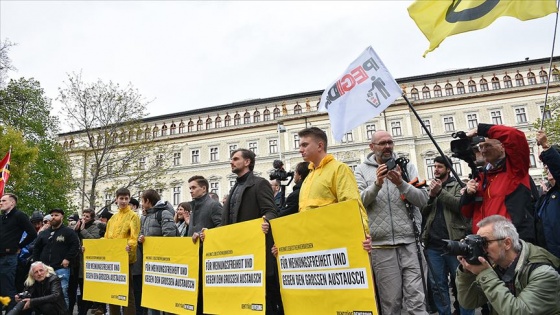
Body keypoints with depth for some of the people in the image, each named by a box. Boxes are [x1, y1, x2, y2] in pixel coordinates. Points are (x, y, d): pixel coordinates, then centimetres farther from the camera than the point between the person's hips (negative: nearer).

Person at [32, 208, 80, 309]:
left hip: (61, 268, -5)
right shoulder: (44, 233, 17)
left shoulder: (69, 232, -1)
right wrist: (36, 263, 15)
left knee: (62, 294, -5)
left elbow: (75, 246, -9)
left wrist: (68, 259, -13)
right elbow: (36, 249, 23)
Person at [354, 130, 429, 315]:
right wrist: (377, 184, -19)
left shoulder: (407, 166, 9)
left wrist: (401, 184, -15)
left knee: (416, 300, 1)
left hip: (410, 242, 1)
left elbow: (423, 199, 0)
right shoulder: (362, 170, 6)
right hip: (381, 246, 0)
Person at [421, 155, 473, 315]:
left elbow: (461, 205, -11)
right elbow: (423, 213, 8)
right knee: (438, 285, 8)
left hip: (454, 242, -3)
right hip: (433, 245, 4)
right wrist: (431, 196, -6)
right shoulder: (430, 188, 17)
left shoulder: (457, 186, 7)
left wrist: (440, 192, -12)